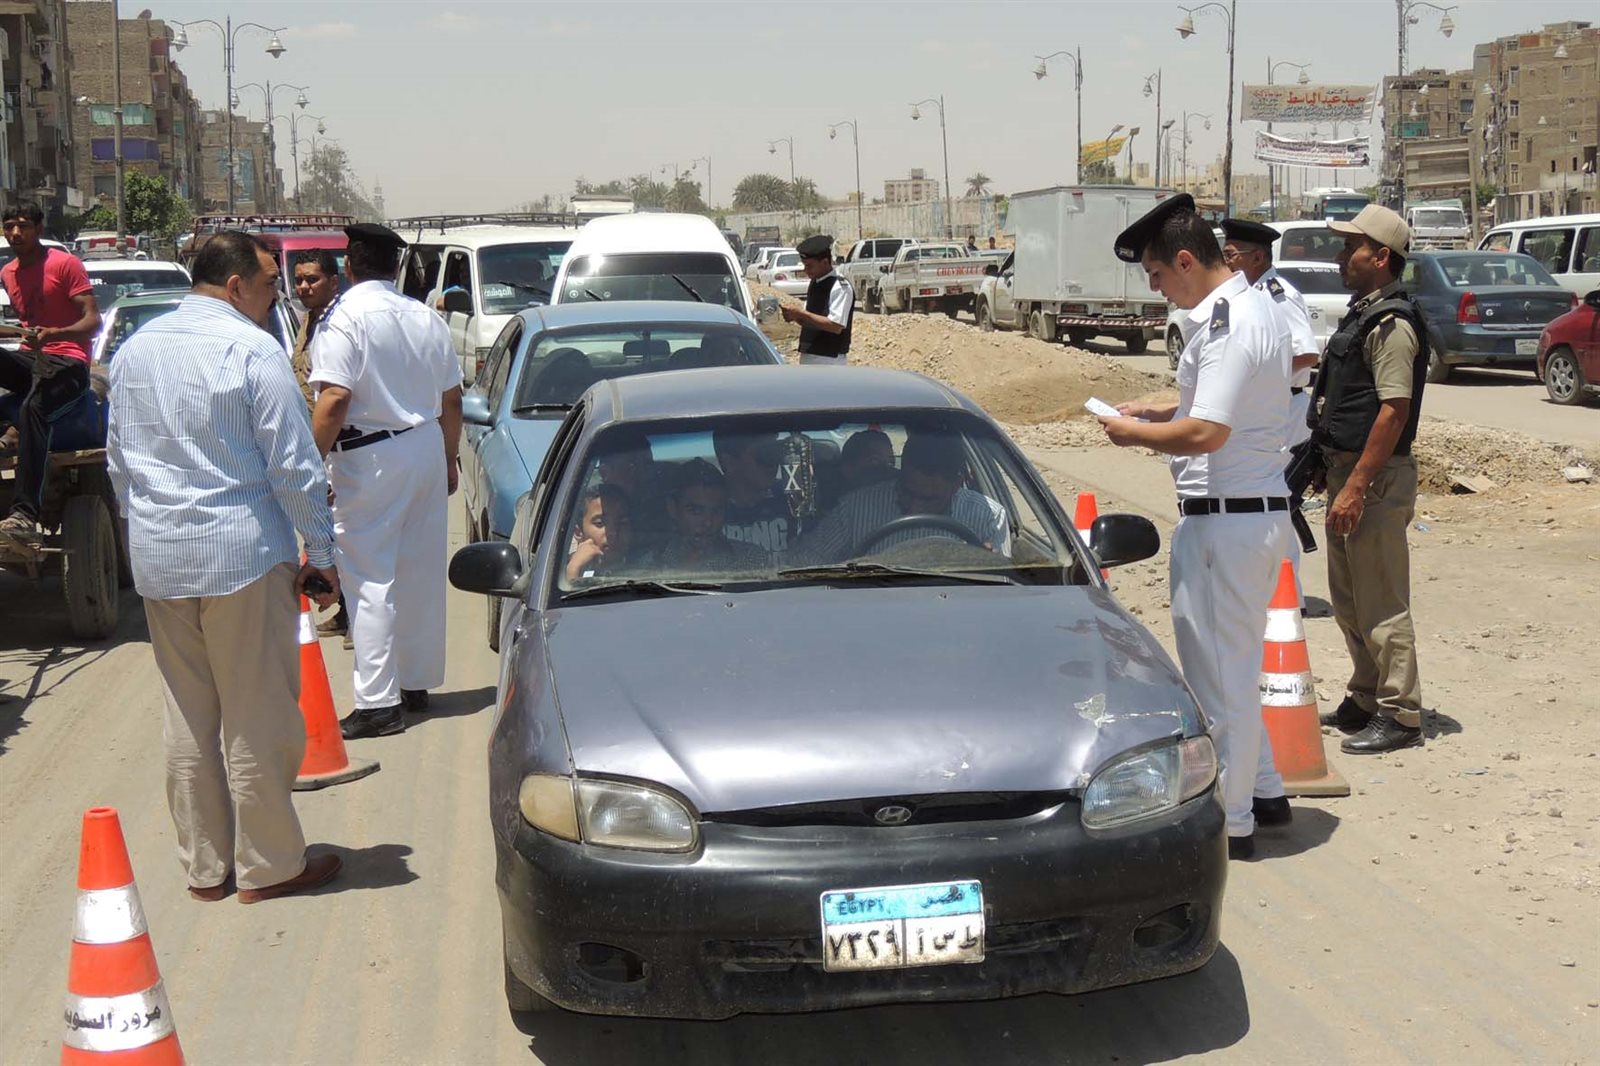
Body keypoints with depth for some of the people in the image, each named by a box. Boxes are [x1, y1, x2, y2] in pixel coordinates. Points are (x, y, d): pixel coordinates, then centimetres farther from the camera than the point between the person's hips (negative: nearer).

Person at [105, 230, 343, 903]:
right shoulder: (252, 351, -11)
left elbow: (117, 461, 17)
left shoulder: (134, 350, 10)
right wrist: (321, 554, -5)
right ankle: (267, 866, 11)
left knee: (188, 718, 13)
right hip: (241, 553, -6)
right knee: (258, 717, 3)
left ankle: (204, 866, 20)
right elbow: (293, 465, -12)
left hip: (157, 560, 7)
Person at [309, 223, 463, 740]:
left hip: (370, 456, -7)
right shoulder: (427, 319, 10)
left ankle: (379, 702, -7)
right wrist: (449, 458, 23)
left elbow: (334, 399, -21)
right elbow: (452, 398, 14)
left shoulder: (344, 318, -11)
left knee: (370, 579, -5)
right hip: (426, 446, 7)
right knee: (421, 571, 14)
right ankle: (417, 682, 24)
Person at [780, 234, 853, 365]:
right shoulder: (814, 284, 13)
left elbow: (836, 326, -21)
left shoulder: (840, 287, -13)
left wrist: (801, 313, -20)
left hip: (830, 360, -9)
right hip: (808, 356, 9)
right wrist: (795, 316, -3)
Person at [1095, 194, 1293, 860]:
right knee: (1233, 663, 22)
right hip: (1258, 507, 11)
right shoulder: (1251, 306, 12)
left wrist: (1132, 433, -12)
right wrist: (1160, 412, 14)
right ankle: (1261, 790, 33)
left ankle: (1228, 822, 10)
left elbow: (1205, 432, -27)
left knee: (1218, 669, 0)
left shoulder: (1226, 325, -21)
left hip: (1225, 517, -11)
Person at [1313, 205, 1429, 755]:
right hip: (1346, 468, 11)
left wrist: (1357, 488, -24)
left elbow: (1394, 410, -22)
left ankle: (1399, 715, 2)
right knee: (1348, 600, 17)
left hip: (1376, 478, -11)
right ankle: (1365, 700, 29)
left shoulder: (1393, 323, -16)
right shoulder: (1363, 313, 16)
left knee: (1380, 604, -5)